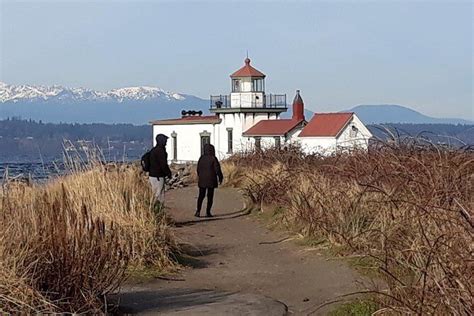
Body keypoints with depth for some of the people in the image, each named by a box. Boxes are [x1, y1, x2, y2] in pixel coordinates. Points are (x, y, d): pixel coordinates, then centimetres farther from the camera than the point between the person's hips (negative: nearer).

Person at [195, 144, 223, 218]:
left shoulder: (201, 158, 0)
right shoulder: (213, 158, -11)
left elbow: (198, 169, 7)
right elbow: (217, 169, -10)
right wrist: (220, 178, 3)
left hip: (202, 179, 3)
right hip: (211, 180, -3)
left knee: (201, 195, 10)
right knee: (210, 196, 6)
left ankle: (198, 211, -2)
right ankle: (208, 212, 5)